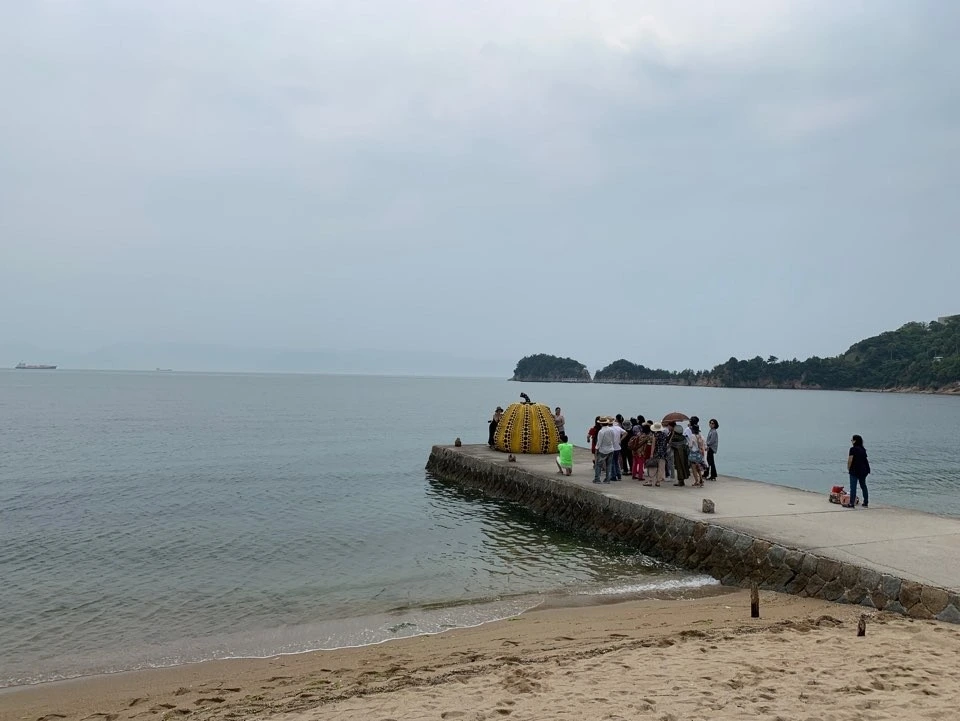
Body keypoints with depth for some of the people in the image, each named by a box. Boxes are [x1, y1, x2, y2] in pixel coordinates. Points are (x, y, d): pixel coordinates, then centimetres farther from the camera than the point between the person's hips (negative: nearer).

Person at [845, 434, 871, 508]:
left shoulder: (853, 449, -11)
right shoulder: (863, 449, 10)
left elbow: (850, 460, -14)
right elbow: (864, 459, 10)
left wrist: (848, 468, 0)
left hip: (855, 470, -7)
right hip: (864, 470, 7)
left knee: (853, 487, -5)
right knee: (863, 486, 15)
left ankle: (852, 503, -6)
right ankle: (866, 503, 20)